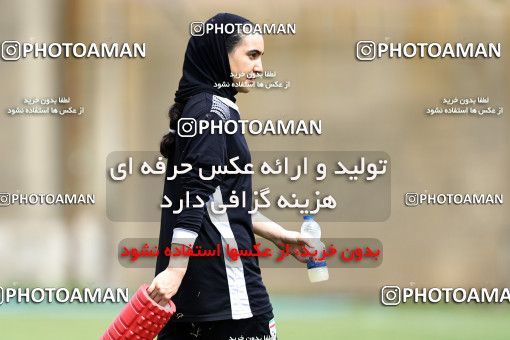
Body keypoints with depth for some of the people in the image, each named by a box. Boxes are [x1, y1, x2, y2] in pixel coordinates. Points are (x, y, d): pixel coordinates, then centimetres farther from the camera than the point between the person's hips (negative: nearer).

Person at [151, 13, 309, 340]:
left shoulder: (200, 107, 19)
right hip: (219, 266, -9)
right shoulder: (213, 110, -11)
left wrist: (280, 234, 27)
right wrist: (175, 271, -26)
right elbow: (195, 195, -20)